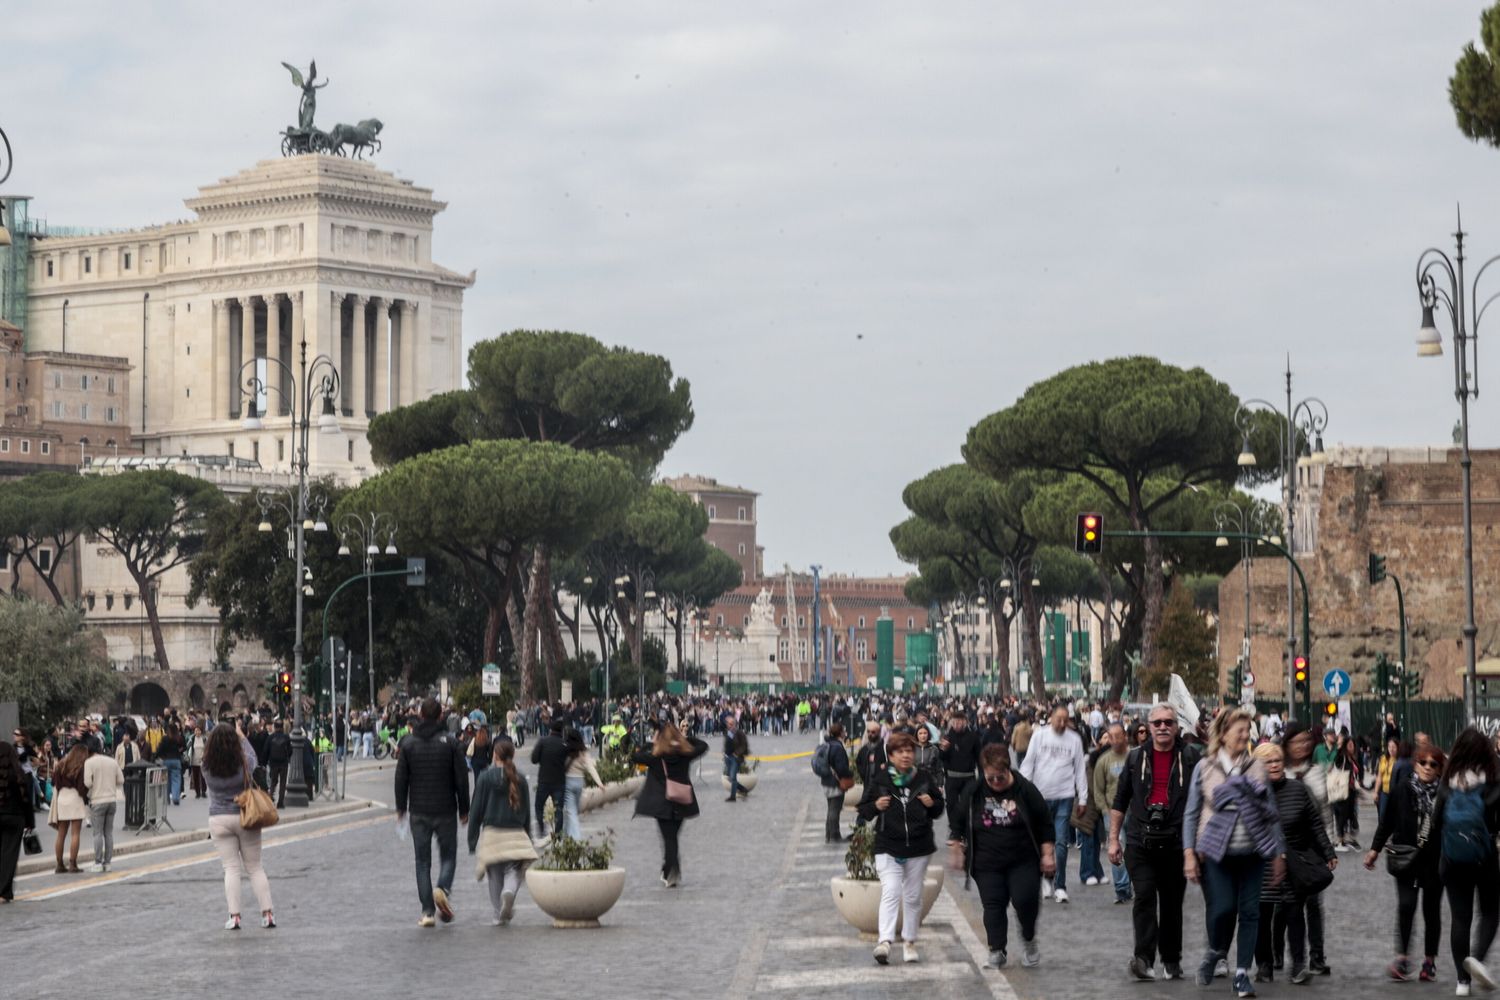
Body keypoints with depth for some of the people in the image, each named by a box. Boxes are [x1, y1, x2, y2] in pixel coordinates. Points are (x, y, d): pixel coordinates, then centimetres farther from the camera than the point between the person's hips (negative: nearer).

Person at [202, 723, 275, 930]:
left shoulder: (207, 768, -10)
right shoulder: (244, 764, -11)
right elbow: (251, 754, 12)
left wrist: (217, 736, 23)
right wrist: (242, 736, 27)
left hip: (219, 820, 0)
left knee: (231, 868, 4)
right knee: (255, 868, 9)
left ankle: (234, 916, -4)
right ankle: (267, 914, 6)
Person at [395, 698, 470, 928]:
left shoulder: (408, 743, 0)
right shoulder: (450, 743, -5)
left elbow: (401, 778, 2)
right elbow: (461, 778, -3)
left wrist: (400, 808, 13)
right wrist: (464, 810, 6)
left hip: (419, 812, 1)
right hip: (445, 810, -1)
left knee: (423, 861, 7)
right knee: (448, 855, 11)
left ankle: (427, 911, 0)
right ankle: (442, 888, -18)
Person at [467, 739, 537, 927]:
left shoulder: (485, 777, -3)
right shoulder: (520, 779, 4)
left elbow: (477, 810, -2)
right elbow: (527, 812, 9)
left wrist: (472, 840, 4)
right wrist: (527, 839, 19)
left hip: (492, 833, -1)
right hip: (516, 834, 1)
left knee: (495, 876, 9)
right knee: (514, 870, 3)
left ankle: (499, 915, 8)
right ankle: (510, 891, -29)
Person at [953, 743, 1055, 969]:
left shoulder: (1025, 790, -7)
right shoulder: (972, 792, -4)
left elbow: (1045, 823, 0)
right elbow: (960, 823, 9)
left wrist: (1047, 854, -2)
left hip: (1023, 861, -2)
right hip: (987, 863, 2)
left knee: (1025, 900, -12)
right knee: (993, 906, -1)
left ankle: (1029, 940, 13)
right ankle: (996, 951, 7)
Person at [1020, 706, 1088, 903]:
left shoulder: (1074, 739, 2)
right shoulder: (1039, 735, 0)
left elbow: (1080, 769, 4)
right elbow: (1028, 764, 1)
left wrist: (1082, 798, 2)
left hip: (1064, 798, -1)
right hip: (1040, 796, 1)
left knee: (1061, 843, -4)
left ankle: (1060, 886, 0)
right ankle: (1045, 878, 26)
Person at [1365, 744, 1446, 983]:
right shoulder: (1401, 791, 0)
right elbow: (1387, 822, 7)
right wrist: (1375, 849, 6)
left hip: (1435, 861, 0)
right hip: (1407, 858, 0)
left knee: (1432, 910, 9)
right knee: (1405, 906, -11)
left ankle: (1429, 961, 18)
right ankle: (1402, 959, -9)